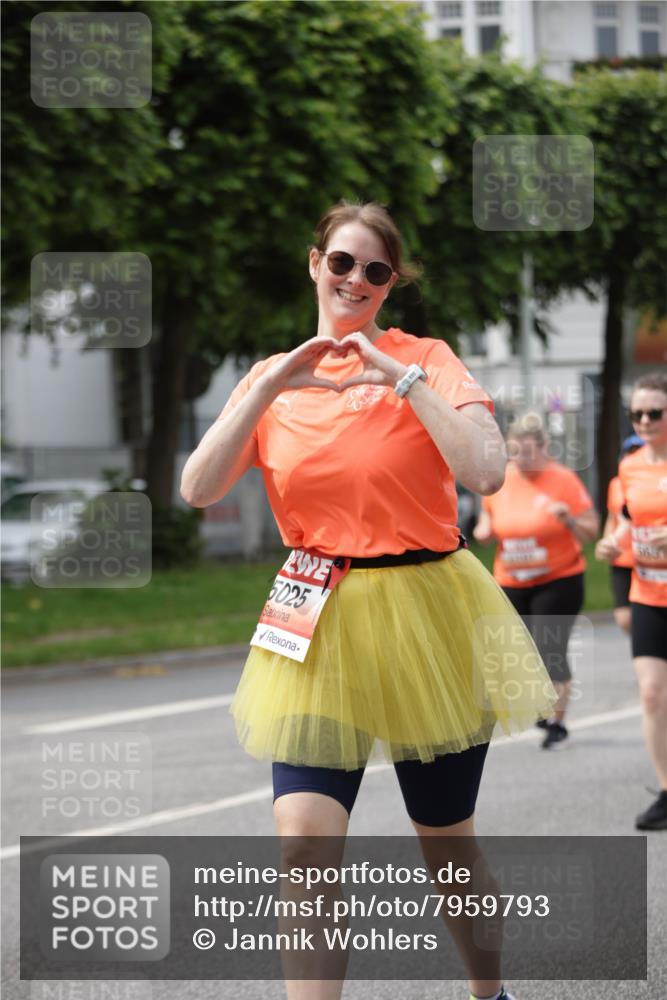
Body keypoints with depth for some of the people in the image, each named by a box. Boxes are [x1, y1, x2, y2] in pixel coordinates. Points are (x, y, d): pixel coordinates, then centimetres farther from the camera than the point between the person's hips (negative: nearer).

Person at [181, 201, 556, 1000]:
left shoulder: (425, 361, -2)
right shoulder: (274, 377, 7)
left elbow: (485, 472, -17)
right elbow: (199, 489, -7)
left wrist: (403, 379, -20)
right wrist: (273, 384, -15)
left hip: (425, 624, -1)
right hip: (318, 632, 2)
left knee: (447, 845, 12)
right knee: (304, 843, -15)